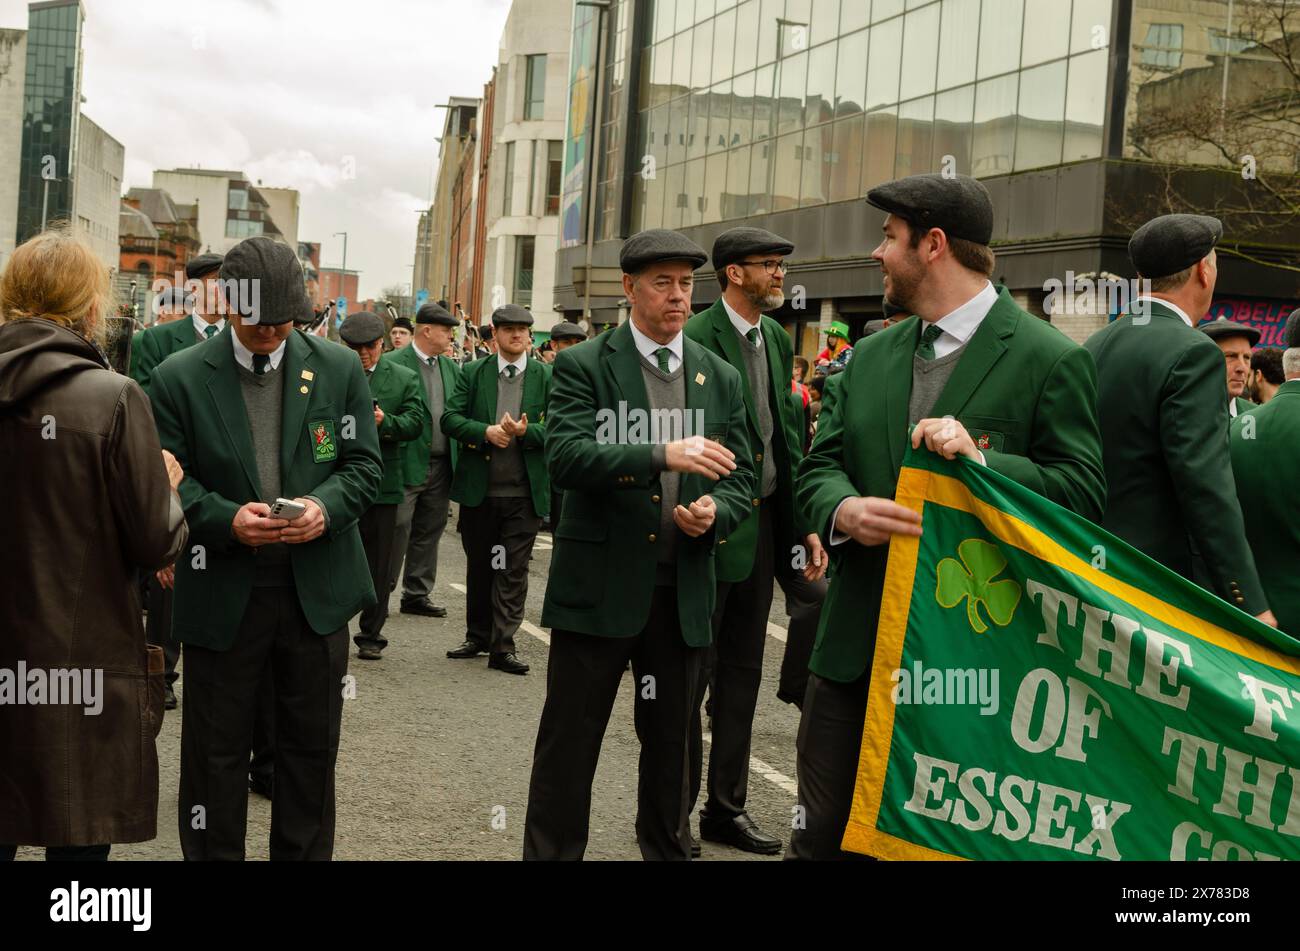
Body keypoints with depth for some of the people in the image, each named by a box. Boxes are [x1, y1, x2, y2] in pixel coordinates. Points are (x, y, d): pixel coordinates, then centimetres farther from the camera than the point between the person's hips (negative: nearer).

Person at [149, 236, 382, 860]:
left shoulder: (339, 369, 2)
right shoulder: (179, 378, -4)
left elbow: (364, 465, 4)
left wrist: (325, 505, -17)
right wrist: (226, 519, -22)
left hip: (316, 590, 2)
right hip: (221, 592, -2)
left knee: (312, 747, 13)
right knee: (216, 752, 8)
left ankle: (305, 855, 29)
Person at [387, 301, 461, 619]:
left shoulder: (451, 367, 12)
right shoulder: (393, 364, -7)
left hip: (441, 464, 6)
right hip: (407, 463, -6)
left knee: (429, 533, 12)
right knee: (398, 530, -3)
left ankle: (417, 595, 21)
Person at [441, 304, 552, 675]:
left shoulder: (546, 377, 3)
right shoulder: (473, 373, 6)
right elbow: (449, 418, -2)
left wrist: (525, 431, -21)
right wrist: (486, 431, -17)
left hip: (525, 491, -2)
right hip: (479, 488, 2)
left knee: (513, 570, -1)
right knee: (478, 566, 13)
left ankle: (503, 645, 2)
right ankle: (477, 636, 26)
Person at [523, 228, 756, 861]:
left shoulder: (720, 378, 10)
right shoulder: (583, 367, -3)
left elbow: (740, 479, 11)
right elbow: (564, 457, -18)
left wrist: (714, 512, -12)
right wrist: (663, 457, -30)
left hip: (683, 590, 4)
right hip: (599, 587, -4)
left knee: (671, 739, 14)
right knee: (569, 739, 4)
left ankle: (667, 850, 29)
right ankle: (549, 851, 17)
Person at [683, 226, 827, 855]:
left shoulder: (777, 339, 11)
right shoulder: (698, 340, -14)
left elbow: (787, 437, 13)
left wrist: (803, 524, 8)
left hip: (763, 522, 8)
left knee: (742, 674, 15)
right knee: (691, 674, 3)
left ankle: (726, 808, 27)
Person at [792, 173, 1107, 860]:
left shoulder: (1049, 360, -7)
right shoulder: (869, 358, 12)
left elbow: (1083, 494, -11)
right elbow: (819, 466, 8)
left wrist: (983, 458, -25)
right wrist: (844, 509, -15)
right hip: (856, 643, 5)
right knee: (821, 835, 12)